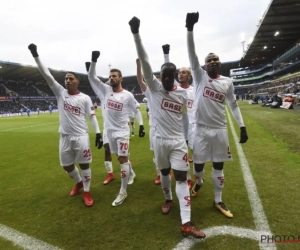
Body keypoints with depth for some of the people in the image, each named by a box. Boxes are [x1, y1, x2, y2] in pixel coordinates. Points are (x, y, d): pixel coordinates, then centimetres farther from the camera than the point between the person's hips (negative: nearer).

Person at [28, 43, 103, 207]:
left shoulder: (85, 98, -3)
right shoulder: (60, 93, 3)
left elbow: (92, 116, -4)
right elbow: (46, 75, -1)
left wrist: (98, 133, -12)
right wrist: (35, 55, -8)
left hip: (81, 136, -4)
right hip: (65, 137, 4)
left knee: (84, 164, 3)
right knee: (67, 165, 15)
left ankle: (86, 192, 20)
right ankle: (79, 182, 42)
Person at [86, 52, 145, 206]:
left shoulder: (128, 95, -7)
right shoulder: (106, 90, 2)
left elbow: (136, 110, 2)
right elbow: (91, 77, 1)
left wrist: (141, 125, -4)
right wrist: (94, 60, -11)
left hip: (122, 132, -5)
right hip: (110, 131, 5)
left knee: (122, 159, -4)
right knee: (120, 158, 20)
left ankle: (123, 192, 5)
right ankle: (131, 173, 47)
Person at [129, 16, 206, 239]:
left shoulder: (183, 93, 2)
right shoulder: (154, 88, -3)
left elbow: (184, 117, 12)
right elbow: (145, 62, -14)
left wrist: (186, 138, 15)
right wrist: (136, 34, -22)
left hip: (178, 141, 1)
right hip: (160, 140, 0)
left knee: (182, 178, -1)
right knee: (164, 173, 17)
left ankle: (186, 223, 3)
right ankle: (168, 199, 45)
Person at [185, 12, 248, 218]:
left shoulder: (227, 82, 6)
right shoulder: (200, 76, 0)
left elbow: (233, 105, 11)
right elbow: (192, 54, -11)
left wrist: (242, 127, 4)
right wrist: (190, 28, -22)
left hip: (220, 130, 2)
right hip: (201, 129, -1)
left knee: (218, 166, 10)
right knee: (198, 164, 8)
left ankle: (218, 201, 27)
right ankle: (199, 182, 45)